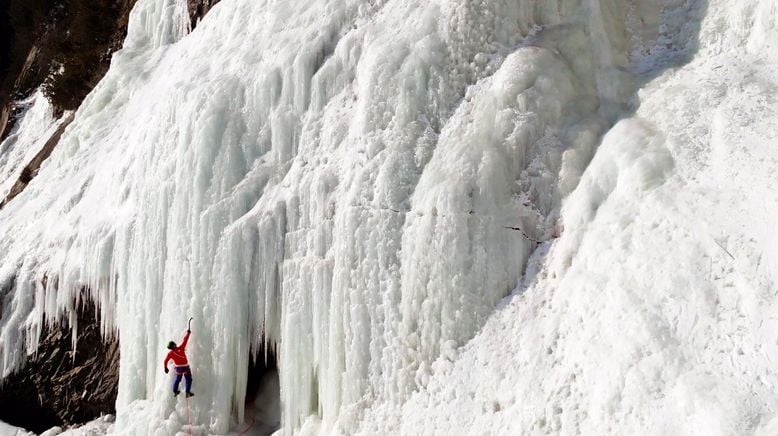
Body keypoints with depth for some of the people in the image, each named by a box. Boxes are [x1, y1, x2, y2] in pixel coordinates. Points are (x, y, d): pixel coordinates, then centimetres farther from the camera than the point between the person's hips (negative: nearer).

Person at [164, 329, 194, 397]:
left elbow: (166, 361, 0)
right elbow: (185, 340, -11)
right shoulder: (181, 348, -18)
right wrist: (188, 333, 2)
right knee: (188, 379, 7)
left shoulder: (170, 353, -7)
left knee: (178, 379, 25)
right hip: (185, 367, -4)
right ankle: (188, 393, 1)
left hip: (178, 368, 4)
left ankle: (175, 392, 33)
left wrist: (166, 368, 15)